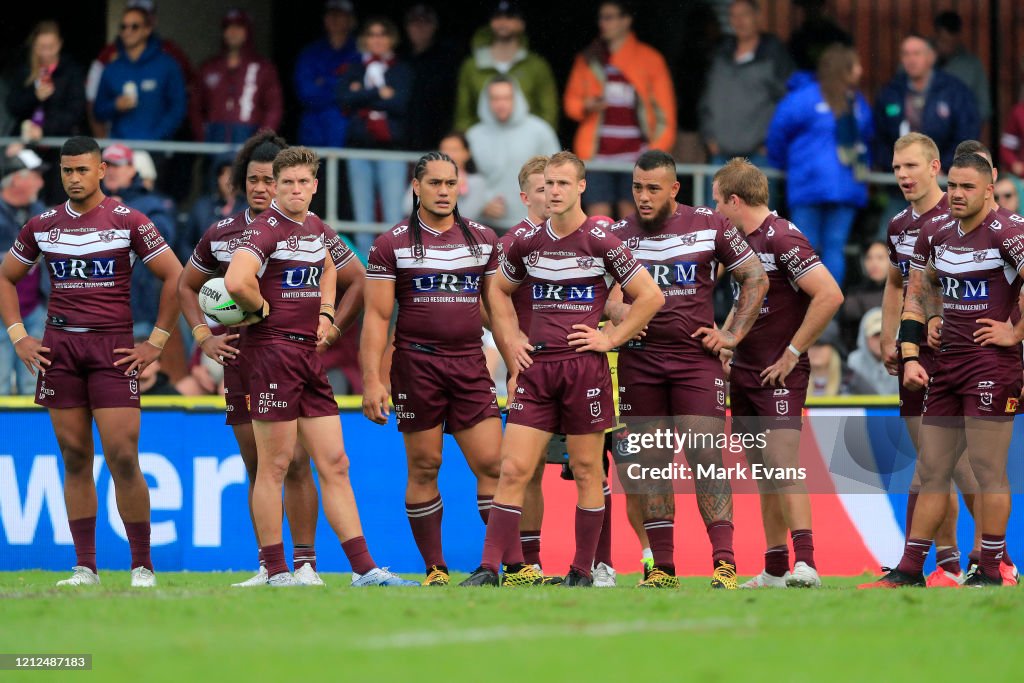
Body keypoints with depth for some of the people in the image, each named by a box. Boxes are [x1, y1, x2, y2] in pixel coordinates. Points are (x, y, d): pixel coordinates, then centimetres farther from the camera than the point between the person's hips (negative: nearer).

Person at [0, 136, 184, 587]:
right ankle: (85, 568, 7)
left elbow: (174, 277, -1)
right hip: (58, 346, 4)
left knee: (123, 458, -10)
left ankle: (142, 567, -1)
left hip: (112, 347, -4)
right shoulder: (42, 226, 9)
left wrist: (156, 343, -4)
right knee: (74, 459, 4)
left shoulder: (128, 222, -2)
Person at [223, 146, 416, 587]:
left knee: (334, 464, 7)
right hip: (273, 350, -8)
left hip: (310, 353, 8)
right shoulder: (265, 229, -12)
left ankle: (364, 568, 8)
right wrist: (261, 309, -10)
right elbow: (236, 283, -29)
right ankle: (276, 572, 2)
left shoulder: (318, 230, 14)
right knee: (274, 465, -3)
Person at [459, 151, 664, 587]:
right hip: (536, 367, 3)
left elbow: (651, 296, 0)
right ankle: (491, 568, -6)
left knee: (586, 470, 4)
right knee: (514, 468, -4)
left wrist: (612, 338, -4)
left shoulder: (601, 242, -4)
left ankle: (583, 571, 13)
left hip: (584, 366, -3)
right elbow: (497, 290, 25)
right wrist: (511, 342, 14)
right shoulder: (527, 243, 8)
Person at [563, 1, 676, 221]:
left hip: (635, 152, -2)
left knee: (631, 213, -1)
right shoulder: (588, 60, 12)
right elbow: (572, 100, 18)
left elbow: (664, 106, 3)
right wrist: (586, 106, -6)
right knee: (598, 216, -5)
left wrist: (658, 149, -5)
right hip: (598, 153, 2)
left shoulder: (649, 59, 4)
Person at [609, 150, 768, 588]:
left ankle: (724, 562, -11)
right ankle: (662, 567, 9)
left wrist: (735, 334, 2)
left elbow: (755, 277, 9)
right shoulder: (618, 235, 6)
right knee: (651, 465, 3)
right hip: (639, 361, 2)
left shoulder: (709, 227, 1)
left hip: (696, 359, -2)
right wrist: (617, 309, -15)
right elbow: (610, 297, 8)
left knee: (707, 460, -10)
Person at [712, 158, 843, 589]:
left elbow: (830, 295, -23)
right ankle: (775, 569, 15)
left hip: (779, 373, -9)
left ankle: (805, 563, -23)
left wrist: (793, 352, -18)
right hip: (744, 371, 9)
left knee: (783, 464, -17)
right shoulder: (742, 241, 12)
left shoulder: (783, 239, -15)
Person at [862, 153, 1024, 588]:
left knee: (987, 469, -5)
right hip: (947, 364, 8)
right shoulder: (937, 237, 11)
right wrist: (910, 357, 11)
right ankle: (909, 571, 14)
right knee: (932, 470, 10)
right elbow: (916, 296, 20)